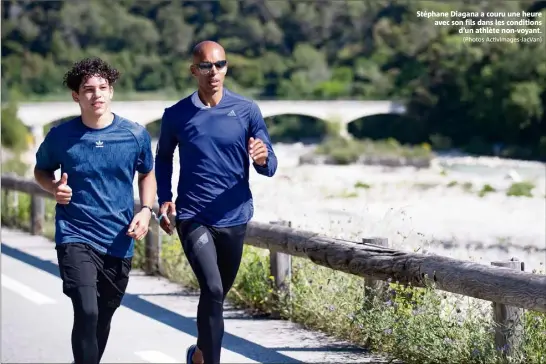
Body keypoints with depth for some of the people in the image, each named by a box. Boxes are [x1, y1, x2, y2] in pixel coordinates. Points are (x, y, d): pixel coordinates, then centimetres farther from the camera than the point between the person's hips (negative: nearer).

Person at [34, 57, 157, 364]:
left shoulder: (136, 135, -3)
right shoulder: (60, 137, -6)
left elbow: (147, 174, 14)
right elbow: (41, 170, 13)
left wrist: (146, 210, -3)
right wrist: (54, 188, -10)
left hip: (119, 242, 3)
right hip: (75, 237, -2)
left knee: (103, 317, 16)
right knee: (87, 312, -21)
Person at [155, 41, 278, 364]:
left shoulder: (247, 110, -2)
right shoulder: (176, 115, -1)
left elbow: (269, 168, -1)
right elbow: (163, 158, 17)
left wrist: (263, 159, -25)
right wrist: (165, 199, 4)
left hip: (234, 219, 2)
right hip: (193, 219, -2)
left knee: (218, 294, 18)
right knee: (213, 289, -21)